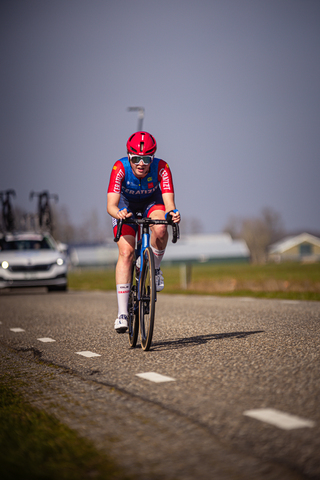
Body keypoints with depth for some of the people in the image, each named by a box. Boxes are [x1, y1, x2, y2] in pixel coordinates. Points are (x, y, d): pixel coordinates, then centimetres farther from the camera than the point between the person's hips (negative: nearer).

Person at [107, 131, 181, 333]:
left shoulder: (161, 167, -31)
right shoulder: (120, 168, -33)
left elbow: (168, 201, -38)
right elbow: (111, 205, -40)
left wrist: (172, 212, -60)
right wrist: (118, 213, -62)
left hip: (152, 201, 1)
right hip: (126, 204, -1)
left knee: (160, 229, -34)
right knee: (126, 252, -18)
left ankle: (155, 268, -4)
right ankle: (122, 313, -17)